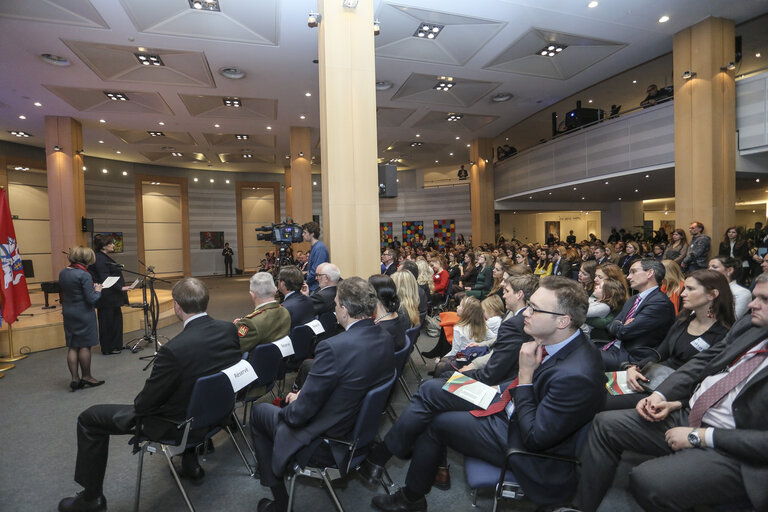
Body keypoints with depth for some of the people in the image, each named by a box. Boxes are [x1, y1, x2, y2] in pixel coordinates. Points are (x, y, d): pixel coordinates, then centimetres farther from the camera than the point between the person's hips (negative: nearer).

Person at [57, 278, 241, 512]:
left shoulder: (174, 349, -33)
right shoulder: (229, 330, -15)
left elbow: (145, 404, -17)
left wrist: (138, 405, 6)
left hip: (177, 425, -6)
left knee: (89, 418, 10)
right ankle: (190, 463, 41)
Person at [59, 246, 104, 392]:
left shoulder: (62, 273, 5)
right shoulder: (84, 275, -19)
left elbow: (63, 292, 17)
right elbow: (91, 299, -21)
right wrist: (97, 290, -1)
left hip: (68, 313, 7)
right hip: (83, 314, -7)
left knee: (72, 347, 11)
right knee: (85, 345, 4)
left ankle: (75, 378, 14)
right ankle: (86, 377, 14)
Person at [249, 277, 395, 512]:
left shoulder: (334, 347, -33)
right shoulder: (386, 338, -8)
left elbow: (299, 414, -24)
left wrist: (294, 403, -1)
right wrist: (304, 392, 5)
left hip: (327, 443, -7)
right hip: (366, 428, 7)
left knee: (258, 412, 15)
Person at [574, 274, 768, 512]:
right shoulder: (748, 325, 6)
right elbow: (700, 362, 11)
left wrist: (701, 436, -18)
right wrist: (660, 395, -3)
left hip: (728, 450, -7)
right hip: (687, 416, 8)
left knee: (646, 480, -30)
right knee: (606, 423, -3)